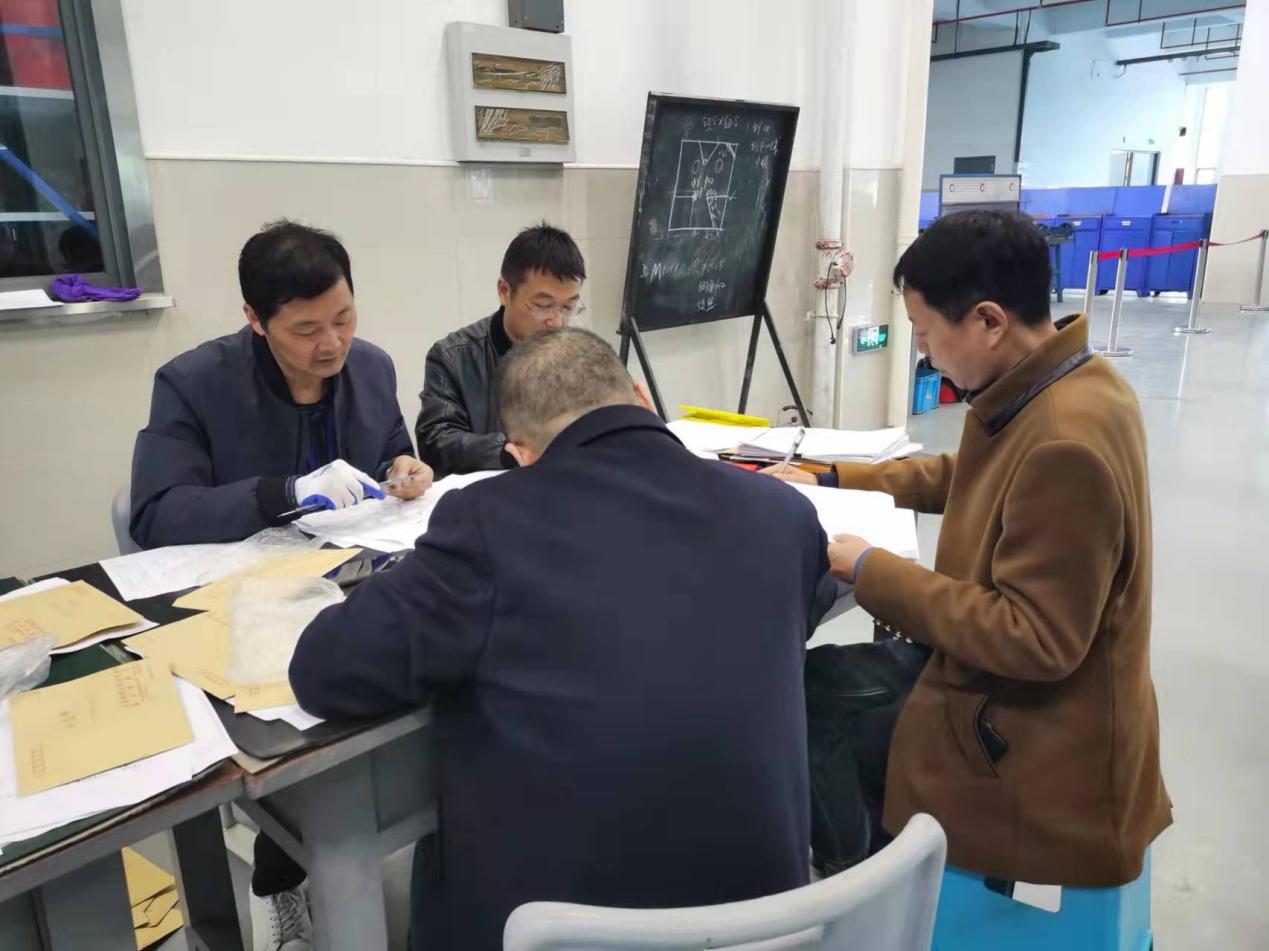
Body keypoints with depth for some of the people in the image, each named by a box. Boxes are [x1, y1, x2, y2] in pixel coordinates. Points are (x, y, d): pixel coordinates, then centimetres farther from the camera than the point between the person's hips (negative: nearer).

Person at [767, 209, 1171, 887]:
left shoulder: (1067, 445, -31)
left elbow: (1034, 641, -28)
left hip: (1032, 762, -9)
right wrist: (829, 481, 11)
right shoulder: (1059, 381, -1)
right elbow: (972, 478, 14)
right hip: (1010, 706, 9)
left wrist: (870, 572, -22)